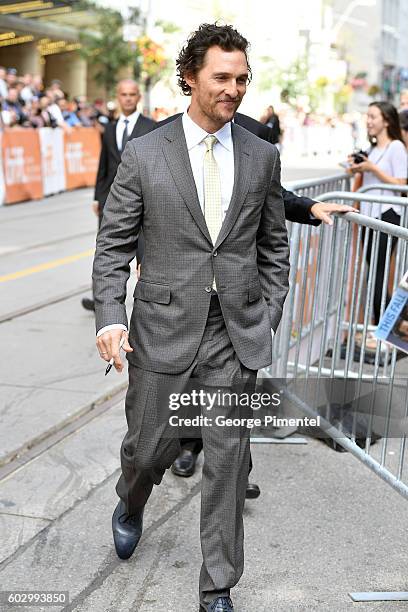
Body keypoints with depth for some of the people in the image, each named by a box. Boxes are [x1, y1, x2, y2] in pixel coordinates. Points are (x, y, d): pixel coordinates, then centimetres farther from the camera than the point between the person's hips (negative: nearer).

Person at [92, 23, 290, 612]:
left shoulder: (262, 157, 4)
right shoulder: (144, 154, -2)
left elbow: (273, 245, 12)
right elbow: (113, 244, -1)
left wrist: (268, 319, 5)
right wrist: (110, 317, -13)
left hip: (236, 333, 2)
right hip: (163, 329, -1)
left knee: (228, 458, 4)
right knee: (151, 446, 10)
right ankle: (132, 503, 48)